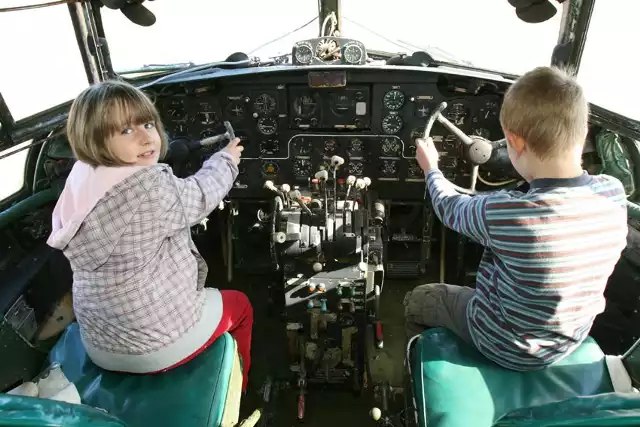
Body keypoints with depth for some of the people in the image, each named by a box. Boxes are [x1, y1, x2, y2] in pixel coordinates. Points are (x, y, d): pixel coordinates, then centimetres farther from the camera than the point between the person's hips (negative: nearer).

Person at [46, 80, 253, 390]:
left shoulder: (83, 179, -5)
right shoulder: (149, 187, -29)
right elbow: (198, 198, -9)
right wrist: (225, 161, 8)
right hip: (155, 344, -7)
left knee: (207, 294, 34)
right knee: (240, 305, 20)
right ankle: (237, 391, 41)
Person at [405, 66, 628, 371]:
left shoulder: (504, 213, -36)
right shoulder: (614, 193, -20)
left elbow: (450, 209, -13)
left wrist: (431, 169, 4)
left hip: (509, 349, -6)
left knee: (414, 301, 17)